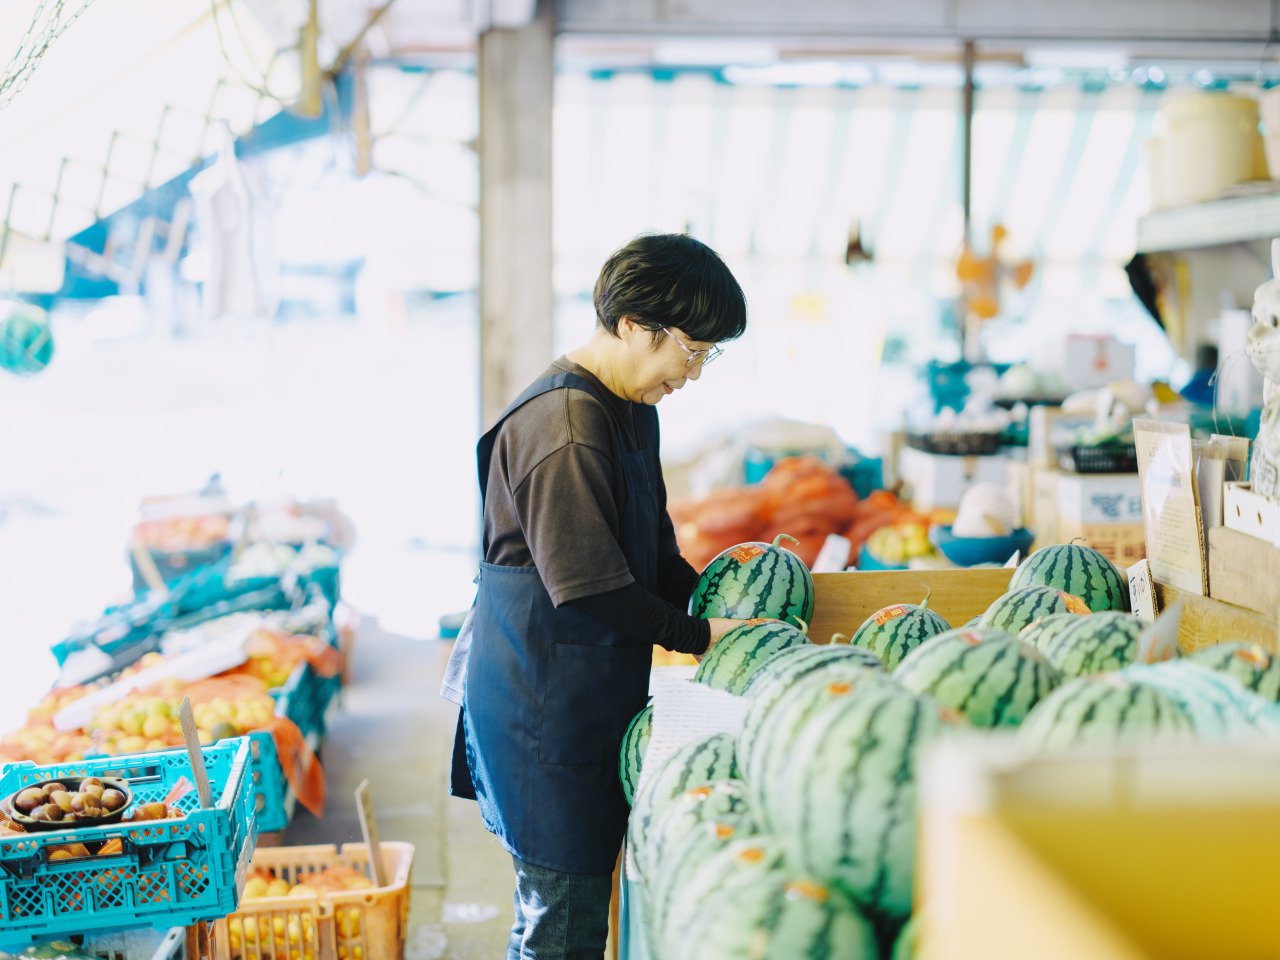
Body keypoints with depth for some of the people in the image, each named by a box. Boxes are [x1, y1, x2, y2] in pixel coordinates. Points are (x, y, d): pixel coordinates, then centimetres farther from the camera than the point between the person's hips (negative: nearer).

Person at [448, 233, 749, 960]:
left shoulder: (633, 409, 13)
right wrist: (701, 635, -13)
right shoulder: (564, 425, -20)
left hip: (597, 695, 10)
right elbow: (589, 587, -23)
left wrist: (717, 605, 8)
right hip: (547, 705, -10)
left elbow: (653, 550, 22)